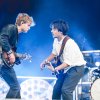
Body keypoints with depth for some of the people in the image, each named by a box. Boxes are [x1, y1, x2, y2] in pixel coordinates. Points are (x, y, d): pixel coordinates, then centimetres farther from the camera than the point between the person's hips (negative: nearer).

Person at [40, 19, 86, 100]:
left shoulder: (69, 43, -29)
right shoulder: (56, 40, -5)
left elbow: (68, 63, -28)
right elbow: (54, 53, 11)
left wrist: (55, 69, -36)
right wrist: (45, 61, -2)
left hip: (76, 68, -8)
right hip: (66, 68, 8)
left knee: (65, 90, -19)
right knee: (56, 89, 9)